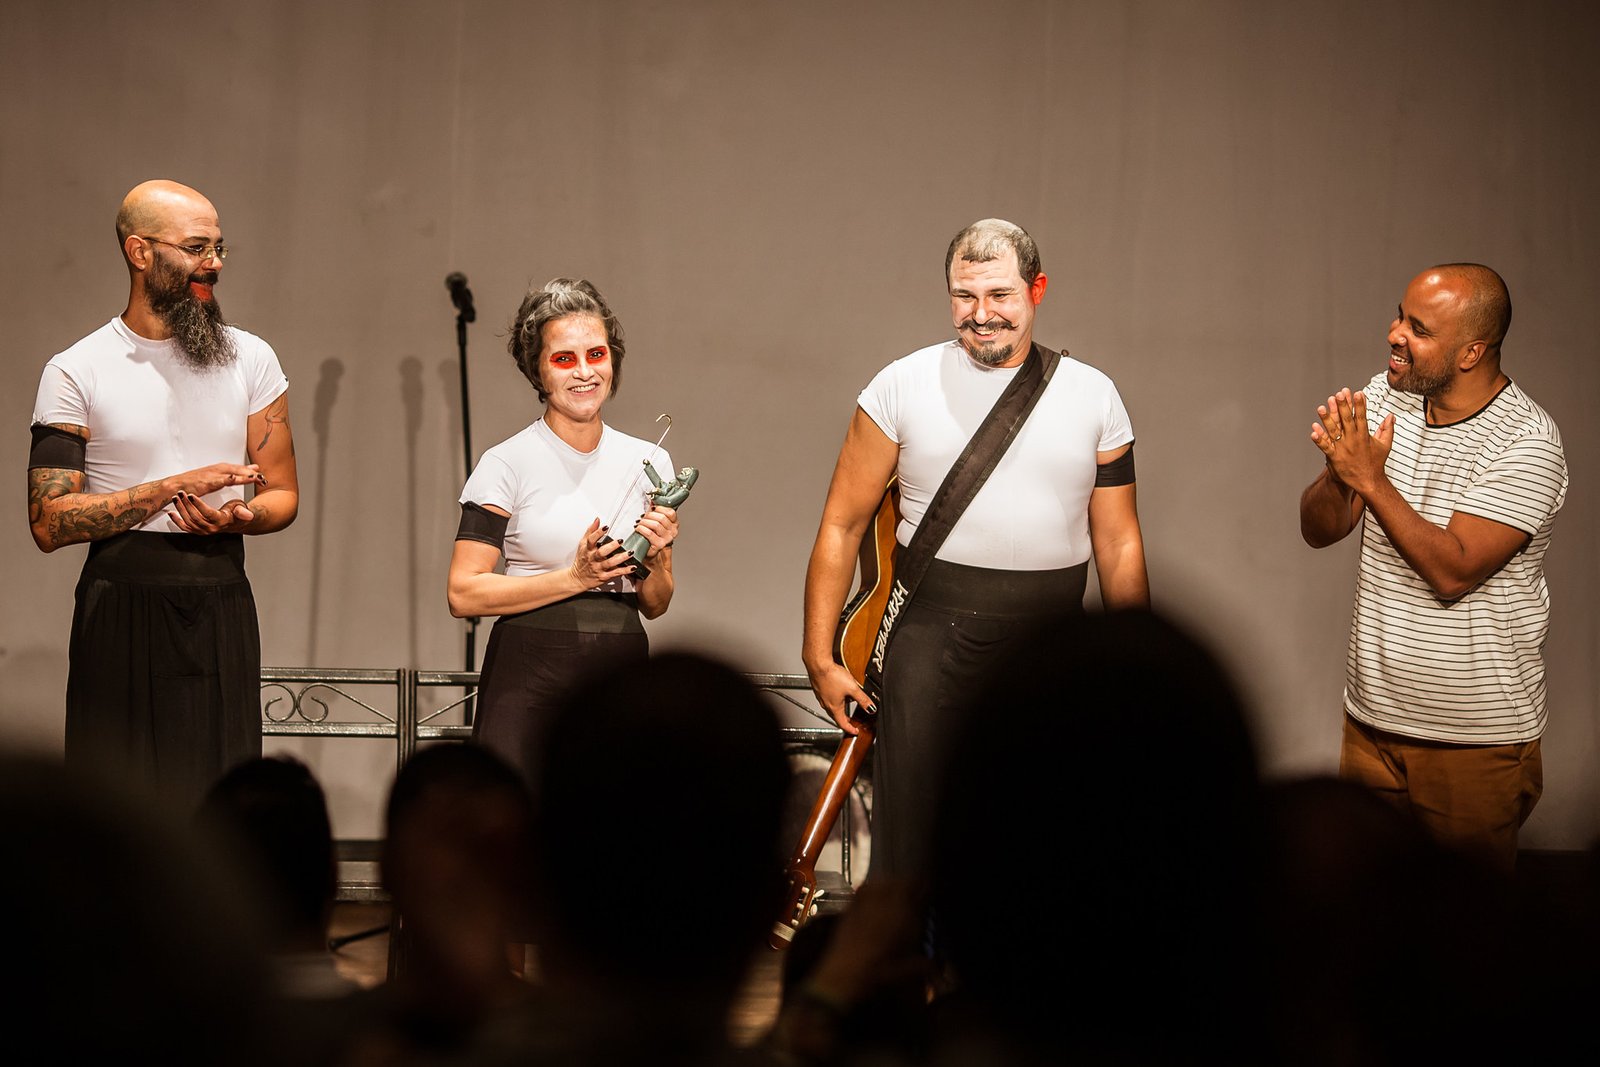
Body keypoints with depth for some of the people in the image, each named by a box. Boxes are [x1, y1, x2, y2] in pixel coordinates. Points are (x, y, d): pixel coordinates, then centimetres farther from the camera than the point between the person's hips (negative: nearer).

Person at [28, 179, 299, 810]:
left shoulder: (251, 360, 8)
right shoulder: (75, 373, -1)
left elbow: (283, 495, 12)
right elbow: (48, 523, -8)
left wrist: (237, 516, -11)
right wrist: (175, 488, -15)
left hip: (219, 612, 2)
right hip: (121, 610, -2)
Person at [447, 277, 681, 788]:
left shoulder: (647, 462, 10)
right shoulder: (507, 464, -3)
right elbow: (464, 593, -10)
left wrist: (655, 558, -5)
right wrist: (575, 577, -14)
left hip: (623, 669, 4)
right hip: (528, 674, -3)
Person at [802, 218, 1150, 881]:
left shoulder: (1093, 397, 6)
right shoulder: (902, 387, 1)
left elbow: (1118, 543, 10)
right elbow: (842, 526, 3)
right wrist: (819, 658, -1)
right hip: (935, 629, -2)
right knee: (906, 836, 0)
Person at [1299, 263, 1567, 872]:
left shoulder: (1527, 442, -17)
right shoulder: (1383, 397, 1)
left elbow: (1453, 572, -24)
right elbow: (1317, 530, -1)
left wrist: (1372, 479, -27)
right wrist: (1339, 474, -22)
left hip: (1476, 737, -5)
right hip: (1372, 715, 6)